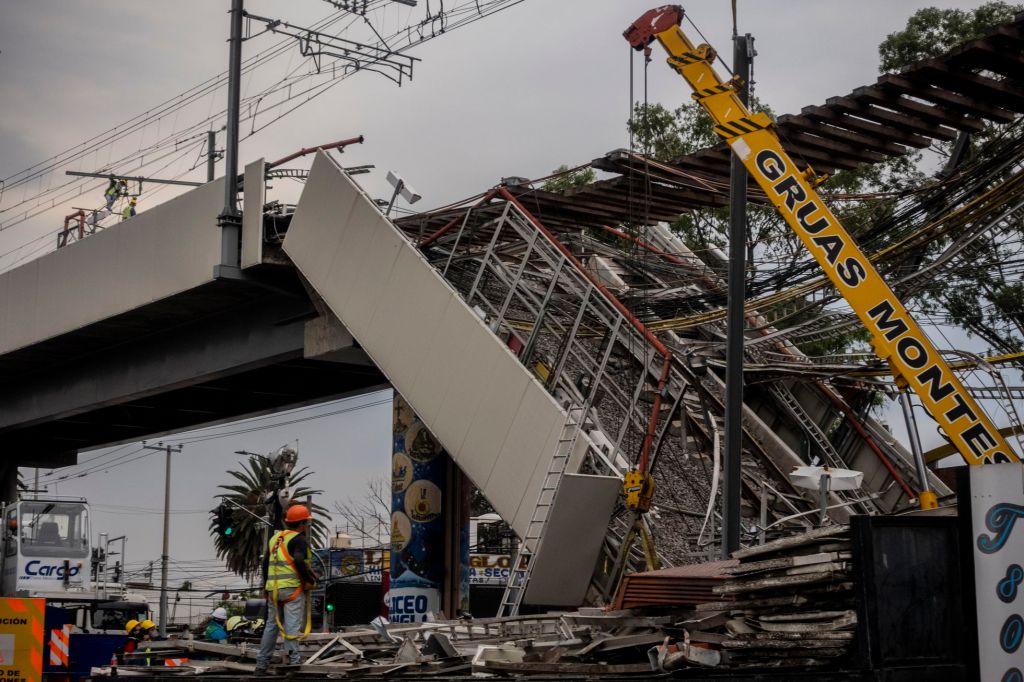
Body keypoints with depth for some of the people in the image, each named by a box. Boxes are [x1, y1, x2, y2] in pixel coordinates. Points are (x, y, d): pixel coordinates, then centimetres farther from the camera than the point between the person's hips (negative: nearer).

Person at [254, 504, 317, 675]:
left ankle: (261, 664, 15)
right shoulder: (299, 539, -7)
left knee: (272, 624, 13)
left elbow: (265, 563, 19)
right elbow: (299, 561, -22)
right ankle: (293, 659, -13)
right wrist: (310, 580, -10)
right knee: (293, 625, -7)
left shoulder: (275, 538, 17)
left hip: (273, 588, 7)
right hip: (292, 587, -7)